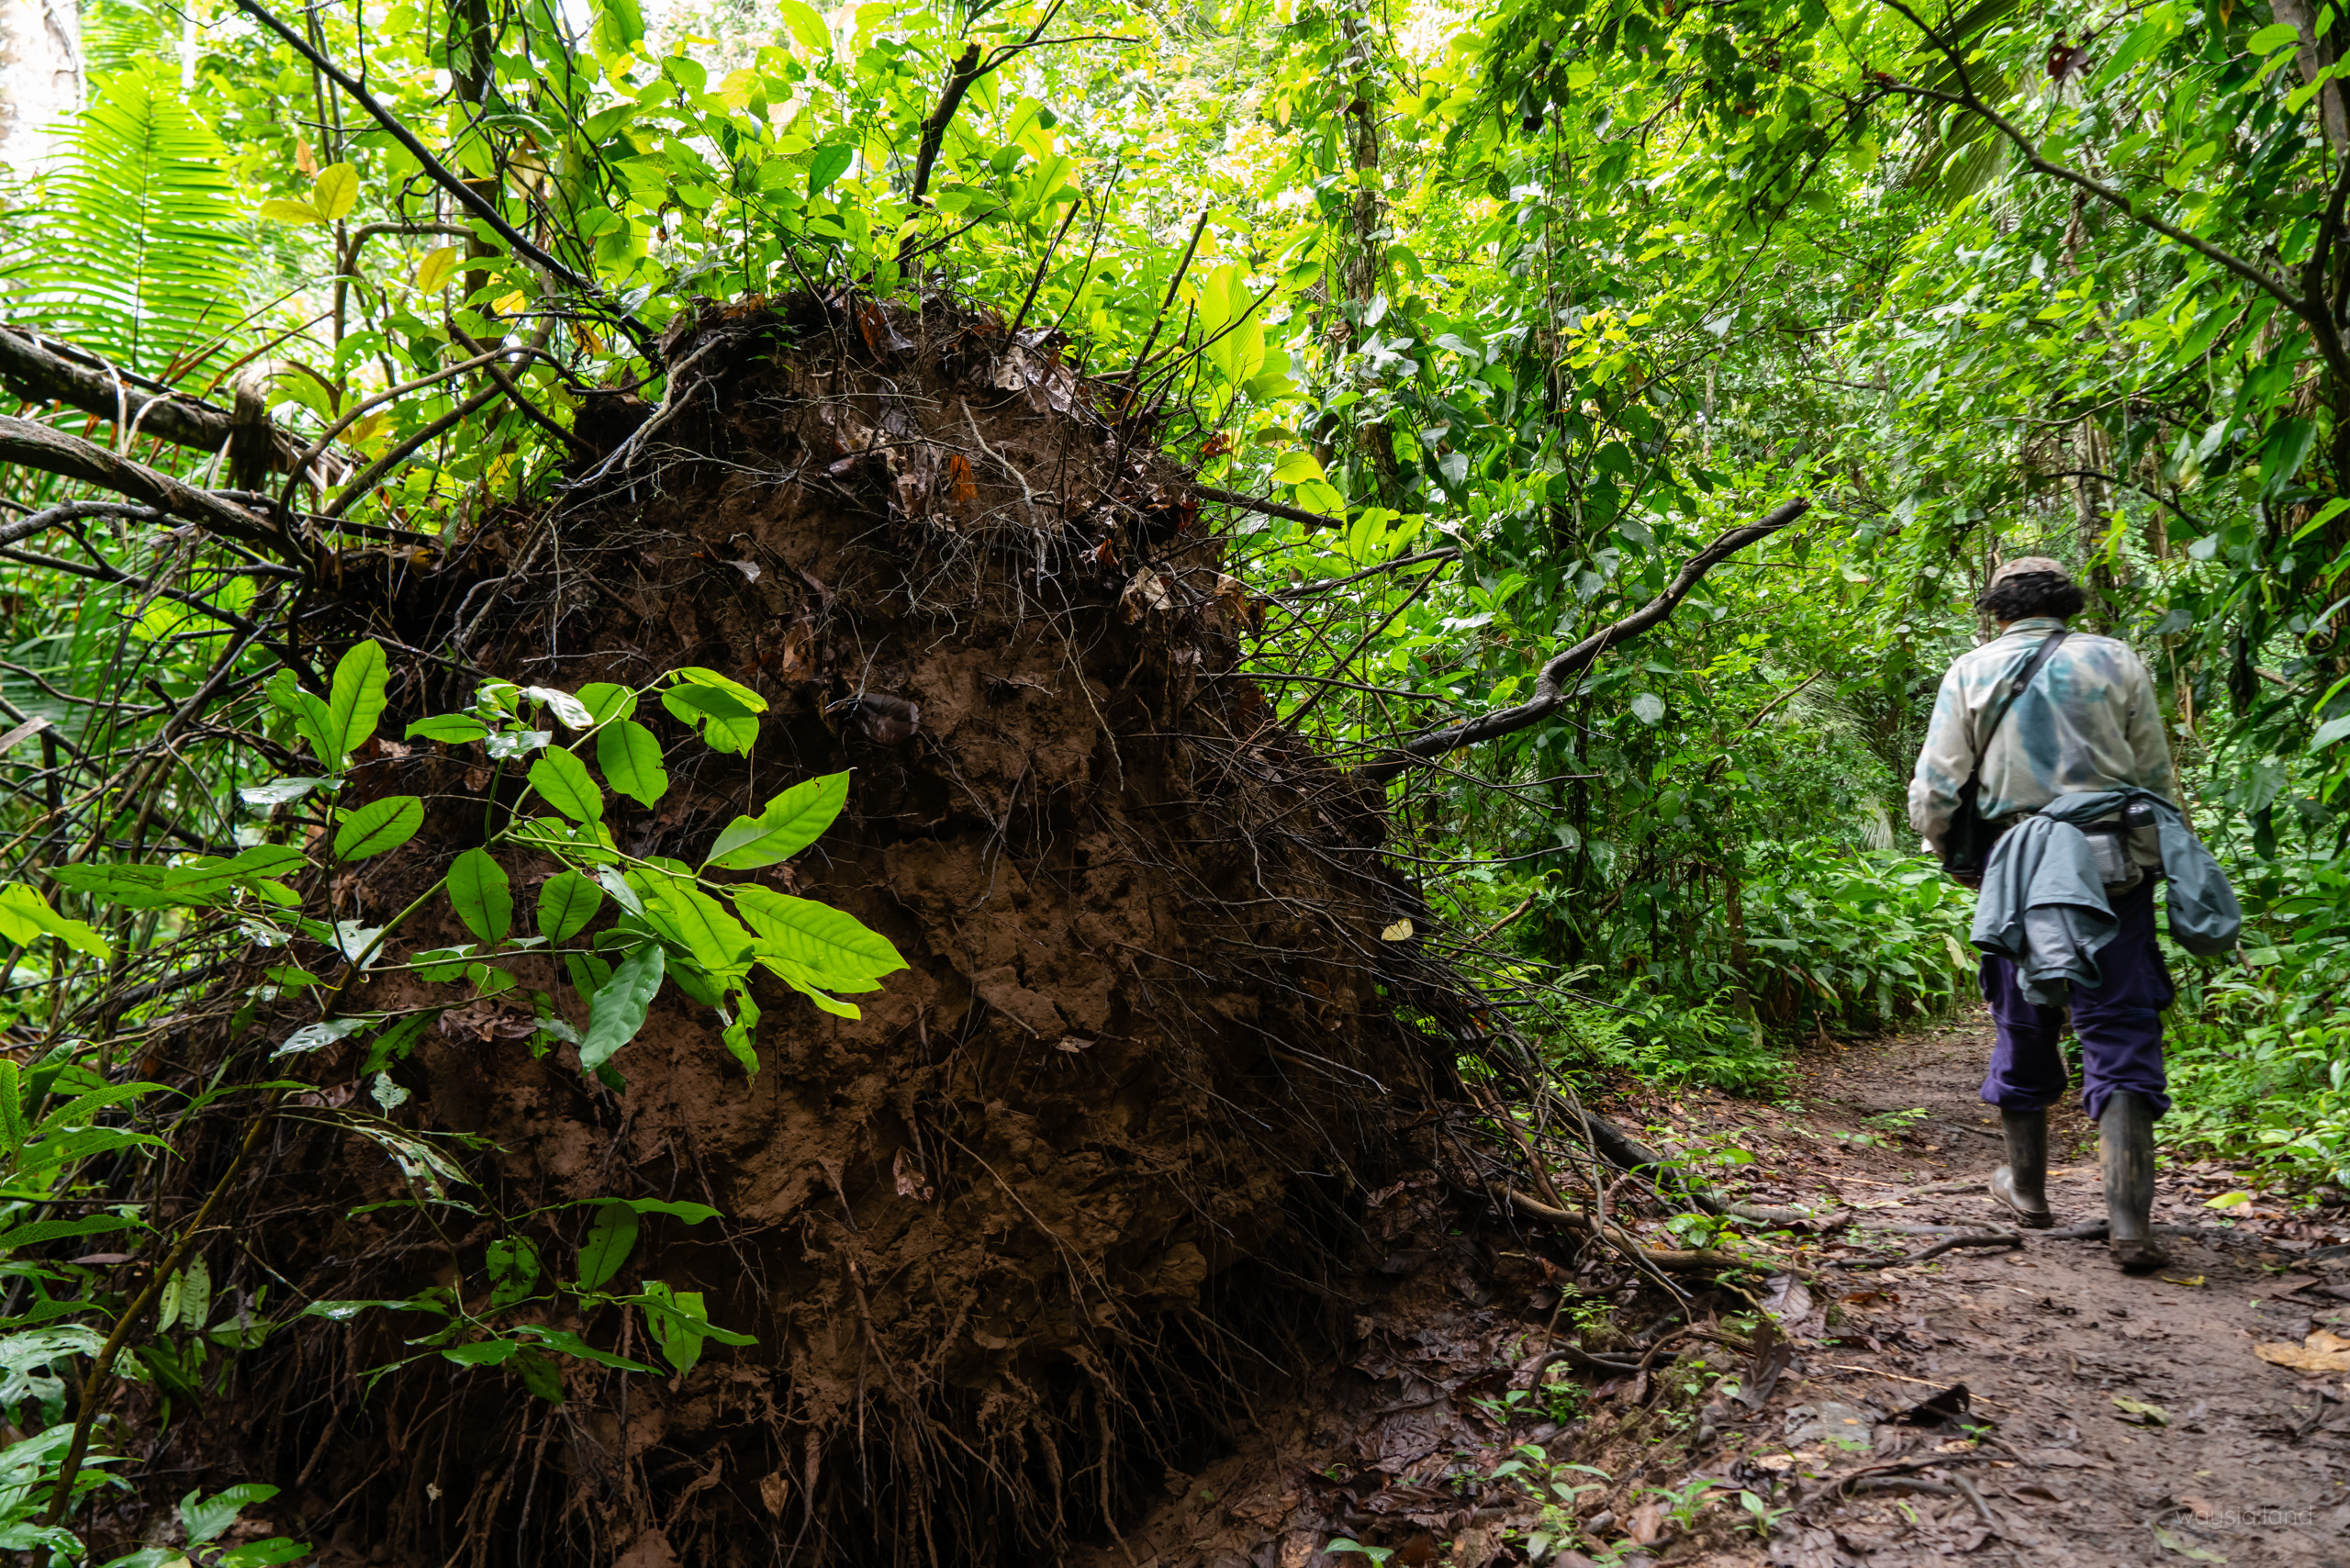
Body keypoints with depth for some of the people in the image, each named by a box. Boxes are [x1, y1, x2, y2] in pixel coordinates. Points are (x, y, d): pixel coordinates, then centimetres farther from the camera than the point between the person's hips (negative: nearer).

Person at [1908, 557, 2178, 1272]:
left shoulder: (1971, 672, 4)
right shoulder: (2115, 661, 6)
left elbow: (1932, 795, -1)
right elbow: (2158, 779, 5)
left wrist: (1956, 859, 16)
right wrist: (2160, 859, 16)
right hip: (2114, 871, 0)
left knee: (2024, 1029, 15)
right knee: (2121, 1034, -1)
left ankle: (2026, 1186, 30)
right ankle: (2130, 1219, -10)